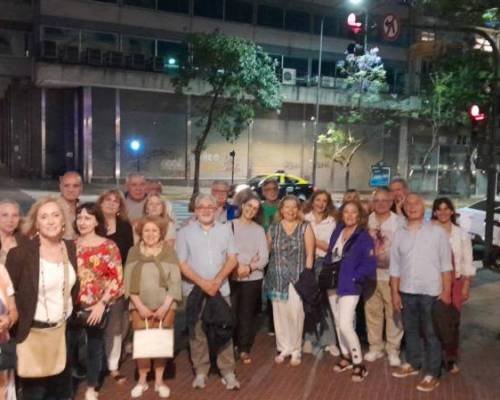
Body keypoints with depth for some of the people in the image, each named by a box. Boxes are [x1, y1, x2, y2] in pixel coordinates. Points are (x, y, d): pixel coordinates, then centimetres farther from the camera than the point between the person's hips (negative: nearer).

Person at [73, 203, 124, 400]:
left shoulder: (108, 246, -4)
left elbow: (117, 278, -7)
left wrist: (102, 303, -14)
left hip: (96, 306, -1)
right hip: (72, 305, 2)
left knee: (94, 346, 12)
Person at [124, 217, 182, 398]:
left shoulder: (169, 252, 0)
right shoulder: (133, 252, 3)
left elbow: (175, 282, -3)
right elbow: (128, 281, -1)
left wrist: (165, 307, -12)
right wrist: (140, 306, -10)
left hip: (164, 306, 0)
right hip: (140, 307, 1)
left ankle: (159, 380, 19)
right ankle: (142, 380, 19)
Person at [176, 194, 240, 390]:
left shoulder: (225, 230, 6)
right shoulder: (185, 232, 0)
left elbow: (232, 259, 3)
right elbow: (181, 264, -4)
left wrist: (217, 280, -11)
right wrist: (202, 283, -13)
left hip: (221, 289, 1)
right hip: (194, 289, -1)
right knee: (197, 332, 5)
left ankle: (228, 372, 11)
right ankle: (200, 372, 17)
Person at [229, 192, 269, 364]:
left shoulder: (259, 229, 6)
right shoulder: (229, 225, 0)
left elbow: (265, 257, 1)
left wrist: (250, 267, -15)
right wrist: (237, 266, -17)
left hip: (253, 278, 2)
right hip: (232, 276, -2)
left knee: (247, 313, 8)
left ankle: (244, 349, 19)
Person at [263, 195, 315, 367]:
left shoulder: (305, 227, 1)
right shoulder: (273, 228, 8)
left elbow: (310, 254, -2)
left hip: (297, 277, -2)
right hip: (277, 279, 2)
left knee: (296, 314, -6)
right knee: (279, 314, 6)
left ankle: (296, 350, 10)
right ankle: (283, 348, 20)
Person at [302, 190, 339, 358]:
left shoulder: (331, 221, 8)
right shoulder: (304, 219, 7)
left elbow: (330, 246, 1)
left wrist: (313, 240, -5)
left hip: (323, 264, 0)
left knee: (324, 302, -5)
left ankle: (329, 340, 2)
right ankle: (309, 339, 12)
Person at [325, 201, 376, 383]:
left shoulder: (364, 237, -11)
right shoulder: (337, 231, 7)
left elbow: (369, 265, -15)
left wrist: (353, 278, -18)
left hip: (349, 286, -6)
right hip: (333, 284, 7)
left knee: (345, 325, -12)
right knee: (338, 323, 15)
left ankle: (359, 364, 1)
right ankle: (345, 356, 31)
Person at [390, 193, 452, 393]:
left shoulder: (437, 231, -3)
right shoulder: (399, 234, 6)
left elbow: (445, 264, -3)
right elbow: (395, 266, 8)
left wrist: (446, 291, -7)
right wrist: (395, 292, 5)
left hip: (431, 292, -4)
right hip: (407, 292, 4)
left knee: (431, 334, 4)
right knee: (410, 330, 16)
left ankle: (432, 374, 14)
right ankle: (413, 363, 33)